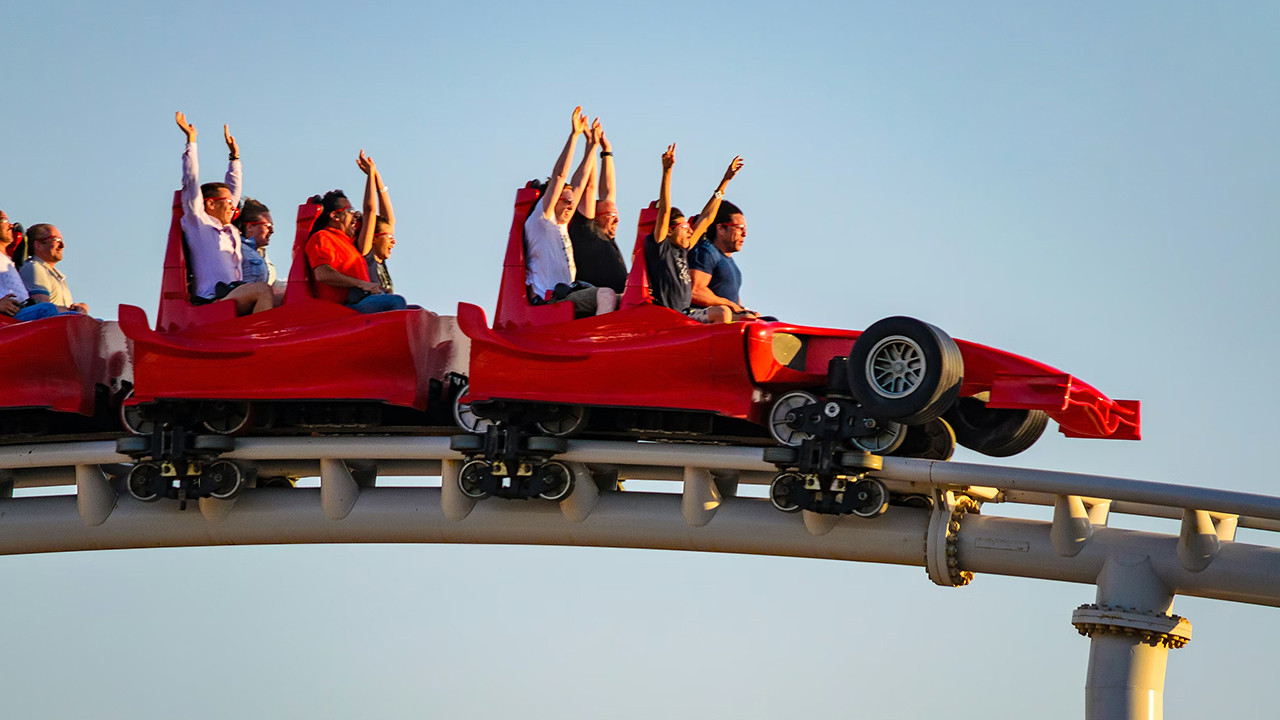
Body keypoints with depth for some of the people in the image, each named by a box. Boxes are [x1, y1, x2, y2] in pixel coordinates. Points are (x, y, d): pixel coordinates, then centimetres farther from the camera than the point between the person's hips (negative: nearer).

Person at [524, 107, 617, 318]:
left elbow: (580, 183, 29)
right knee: (606, 295, -27)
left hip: (567, 295, 9)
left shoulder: (562, 226, 25)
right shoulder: (541, 220, 2)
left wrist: (593, 145, 30)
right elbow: (559, 176, -3)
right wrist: (574, 136, -5)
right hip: (549, 300, -9)